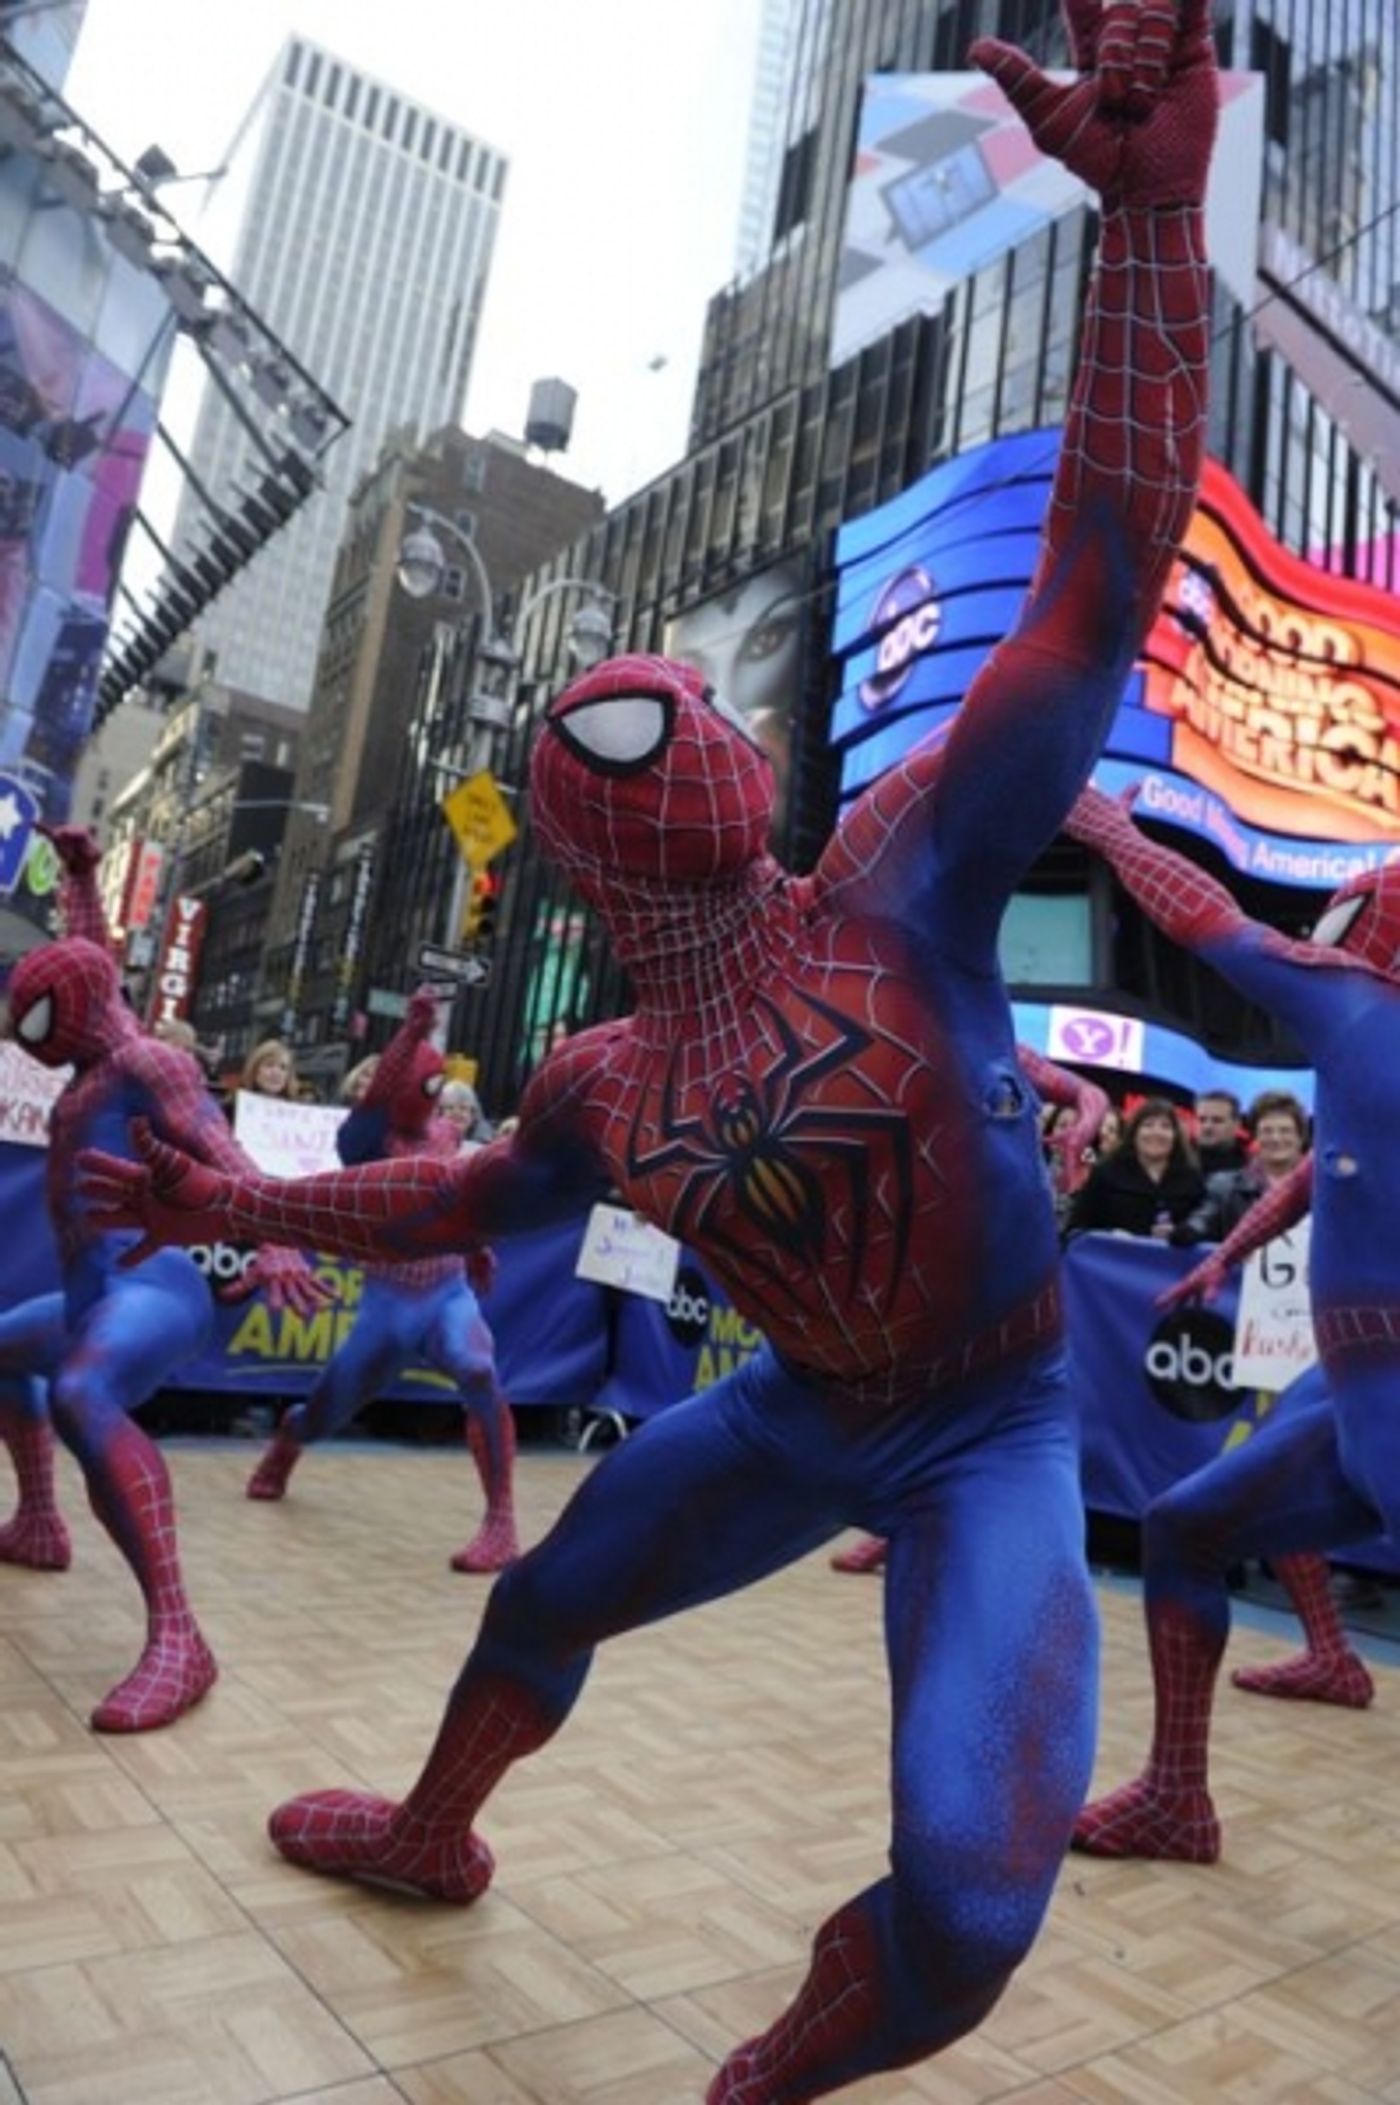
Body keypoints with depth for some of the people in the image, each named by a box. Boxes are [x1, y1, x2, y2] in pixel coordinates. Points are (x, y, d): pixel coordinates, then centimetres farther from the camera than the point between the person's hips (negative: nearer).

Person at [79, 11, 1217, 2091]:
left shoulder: (899, 879, -20)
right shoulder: (604, 1089, -6)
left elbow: (1099, 584, -26)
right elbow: (470, 1195, 15)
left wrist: (1153, 207, -31)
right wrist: (245, 1203, 13)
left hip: (991, 1436, -4)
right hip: (799, 1417, 4)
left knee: (971, 1903, -16)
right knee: (542, 1607, 20)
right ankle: (433, 1836, 57)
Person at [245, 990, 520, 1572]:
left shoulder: (447, 1134, 2)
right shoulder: (367, 1139, -13)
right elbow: (376, 1093, -35)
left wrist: (475, 1245, 25)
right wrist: (413, 1031, -50)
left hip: (450, 1294, 2)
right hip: (387, 1303, -1)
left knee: (478, 1374, -31)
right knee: (324, 1415, 14)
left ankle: (501, 1524, -26)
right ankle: (281, 1449, 54)